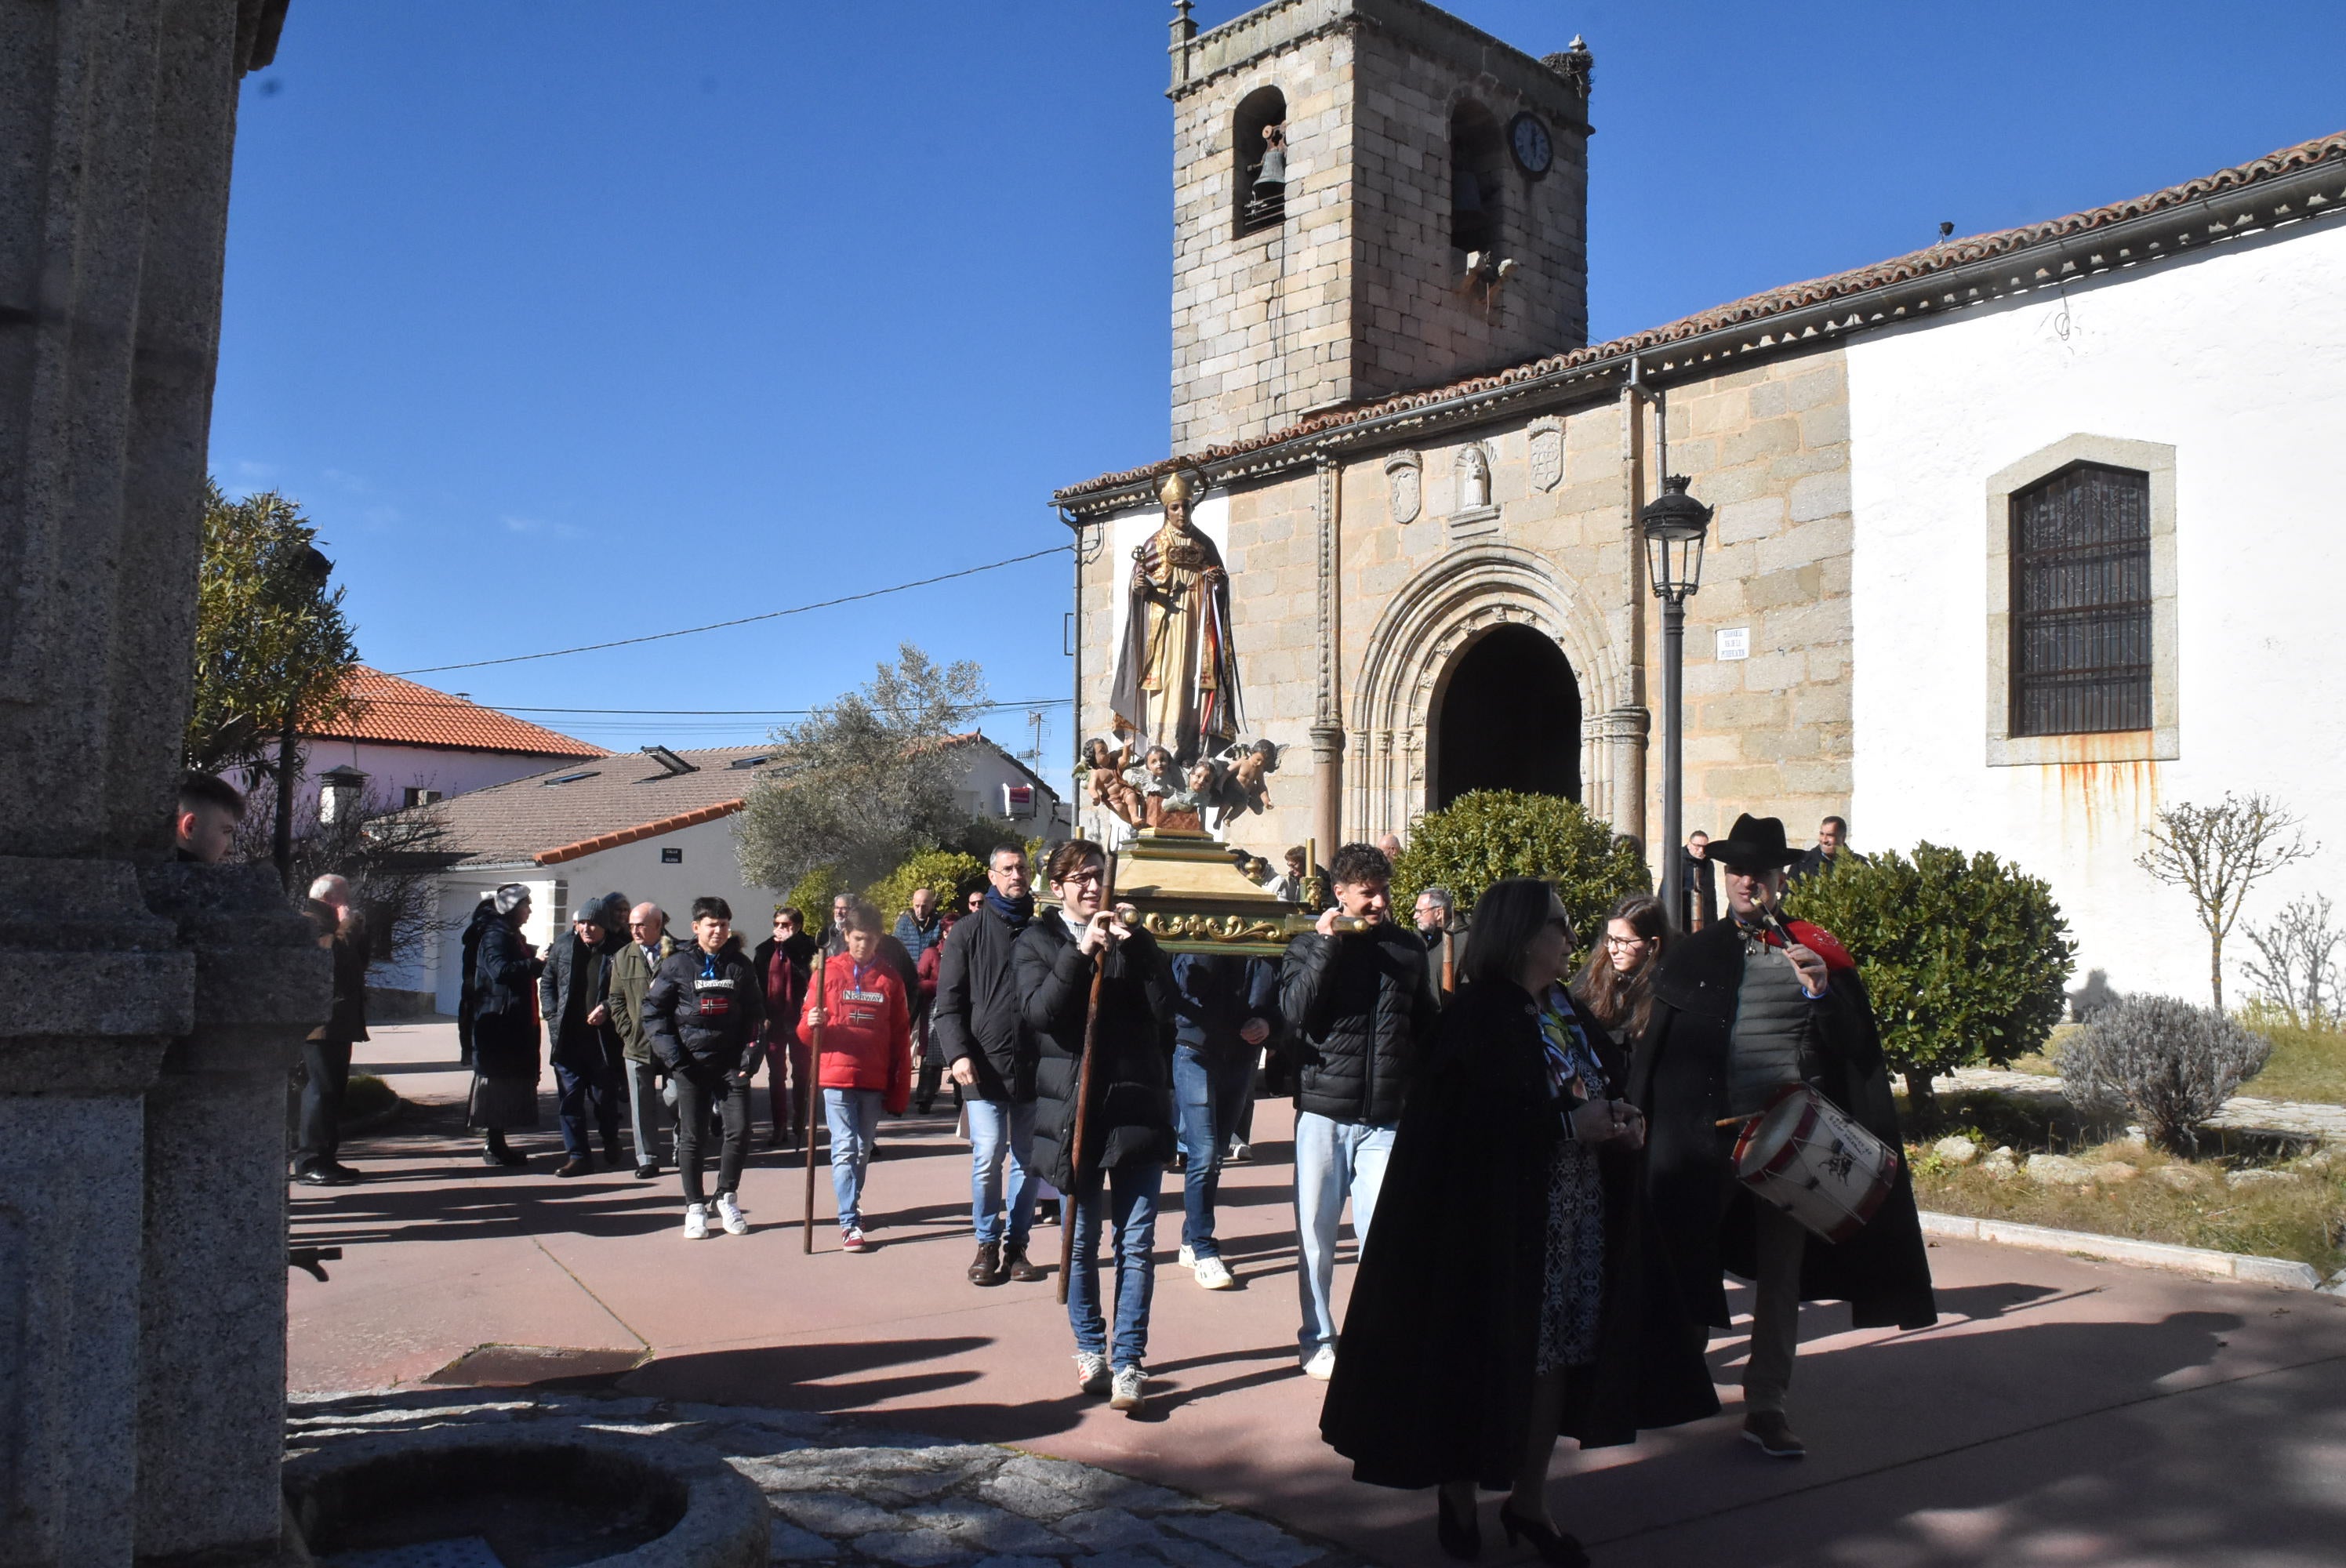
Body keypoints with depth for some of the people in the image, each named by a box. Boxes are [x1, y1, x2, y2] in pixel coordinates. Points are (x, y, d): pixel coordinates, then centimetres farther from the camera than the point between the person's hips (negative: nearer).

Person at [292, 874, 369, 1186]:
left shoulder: (334, 926, 23)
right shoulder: (311, 920, -5)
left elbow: (358, 962, 23)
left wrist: (358, 932, 12)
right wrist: (342, 930, -13)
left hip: (339, 1022, 10)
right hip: (321, 1022, -10)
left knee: (334, 1091, 11)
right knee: (320, 1090, -12)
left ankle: (325, 1159, 16)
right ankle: (309, 1163, -12)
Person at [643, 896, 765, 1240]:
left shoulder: (740, 965, 8)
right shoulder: (678, 964, 1)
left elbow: (755, 1015, 11)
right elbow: (653, 1010, 2)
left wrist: (750, 1056, 0)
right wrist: (671, 1054, -7)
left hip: (731, 1061, 2)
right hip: (690, 1064, -1)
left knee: (739, 1130, -6)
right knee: (691, 1136, 2)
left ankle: (727, 1198, 13)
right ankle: (695, 1207, 11)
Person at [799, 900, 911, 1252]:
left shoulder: (890, 978, 6)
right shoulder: (829, 972, 3)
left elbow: (901, 1036, 6)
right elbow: (806, 1030, 4)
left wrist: (900, 1090, 3)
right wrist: (812, 1024, -21)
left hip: (875, 1079, 2)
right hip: (837, 1075, -2)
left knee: (863, 1150, 12)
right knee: (845, 1148, -7)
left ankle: (852, 1207, 30)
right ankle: (850, 1224, -6)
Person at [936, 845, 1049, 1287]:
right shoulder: (969, 932, 3)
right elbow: (949, 1001, 1)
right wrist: (958, 1053, -13)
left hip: (1034, 1067, 3)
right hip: (985, 1065, -2)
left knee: (1027, 1160, 8)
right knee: (988, 1157, -8)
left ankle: (1016, 1245, 19)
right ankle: (987, 1245, 8)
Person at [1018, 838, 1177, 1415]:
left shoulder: (1135, 938, 8)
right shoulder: (1038, 941, 5)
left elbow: (1163, 1010, -4)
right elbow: (1039, 1010, -13)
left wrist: (1128, 947, -12)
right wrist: (1082, 951, -21)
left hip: (1136, 1103, 1)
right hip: (1072, 1108, 0)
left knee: (1137, 1242, -2)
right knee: (1080, 1241, 10)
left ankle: (1128, 1363, 3)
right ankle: (1090, 1348, 27)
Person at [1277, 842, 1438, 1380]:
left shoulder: (1408, 948, 8)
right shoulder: (1311, 945, 1)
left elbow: (1427, 1027, 15)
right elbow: (1294, 1011, -15)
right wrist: (1325, 945, -15)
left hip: (1386, 1118, 1)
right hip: (1323, 1112, -1)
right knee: (1316, 1235, 7)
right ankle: (1318, 1341, 21)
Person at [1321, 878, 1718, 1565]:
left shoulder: (1568, 1011, 11)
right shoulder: (1477, 1017, -13)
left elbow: (1610, 1082, 18)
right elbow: (1474, 1117, -21)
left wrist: (1619, 1118, -5)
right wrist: (1571, 1124, -20)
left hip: (1578, 1217, 7)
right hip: (1498, 1217, -7)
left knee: (1560, 1349, 10)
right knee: (1489, 1351, 2)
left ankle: (1529, 1496, 24)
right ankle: (1459, 1487, 22)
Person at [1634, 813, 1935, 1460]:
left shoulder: (1814, 950, 6)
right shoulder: (1691, 956, 6)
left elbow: (1855, 1046, 1)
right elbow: (1655, 1049, 4)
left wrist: (1822, 992, -15)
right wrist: (1643, 1121, -4)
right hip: (1709, 1132, 0)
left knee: (1782, 1268, 7)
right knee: (1692, 1256, 6)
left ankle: (1767, 1403, 16)